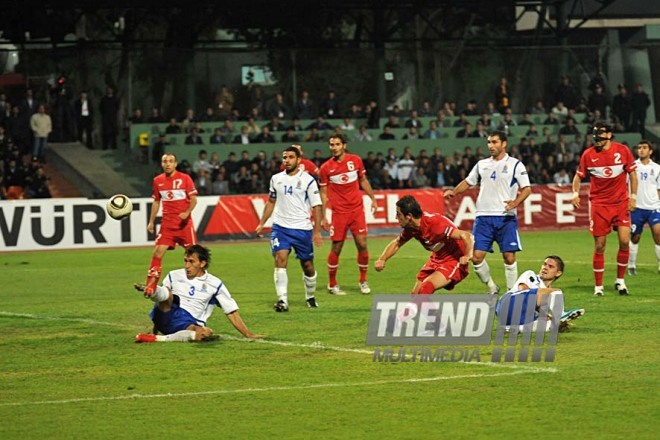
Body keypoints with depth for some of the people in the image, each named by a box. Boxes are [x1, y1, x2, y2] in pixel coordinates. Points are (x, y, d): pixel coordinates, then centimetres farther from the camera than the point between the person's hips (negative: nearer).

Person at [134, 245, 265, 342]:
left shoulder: (215, 284, 10)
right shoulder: (174, 276, 15)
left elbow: (231, 312, 11)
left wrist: (248, 334, 7)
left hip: (189, 324, -2)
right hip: (167, 315, 2)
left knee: (207, 333, -37)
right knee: (166, 293, -26)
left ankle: (157, 338, -43)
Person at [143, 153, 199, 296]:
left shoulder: (185, 178, -4)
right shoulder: (158, 180, 7)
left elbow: (193, 199, -4)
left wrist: (187, 212, -21)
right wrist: (151, 222, 12)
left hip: (184, 223, -2)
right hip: (167, 224, 3)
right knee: (158, 252, -9)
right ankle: (150, 287, -8)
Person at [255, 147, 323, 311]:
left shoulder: (307, 180, -4)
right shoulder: (276, 179, 8)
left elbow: (316, 206, -3)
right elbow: (271, 202, 22)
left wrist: (317, 231, -9)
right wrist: (261, 223, 18)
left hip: (302, 229, -2)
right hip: (280, 227, 2)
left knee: (307, 265, 7)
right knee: (280, 259, -17)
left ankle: (310, 296, 32)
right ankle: (282, 300, -20)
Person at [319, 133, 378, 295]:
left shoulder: (355, 160, 2)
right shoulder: (326, 168, -3)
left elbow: (363, 181, 16)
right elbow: (324, 193, 1)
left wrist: (373, 198, 10)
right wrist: (323, 216, -2)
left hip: (357, 209, 2)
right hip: (339, 213, -2)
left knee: (362, 244, -2)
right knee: (336, 248, 0)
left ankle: (363, 281, 14)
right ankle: (332, 284, 14)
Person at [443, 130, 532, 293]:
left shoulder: (515, 164, 1)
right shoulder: (482, 164, 15)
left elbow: (527, 188, -3)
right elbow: (468, 182, 23)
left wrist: (516, 202, -22)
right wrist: (453, 191, 4)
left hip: (505, 218, -4)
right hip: (483, 217, 4)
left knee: (509, 257, -7)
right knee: (476, 257, -4)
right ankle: (492, 288, 15)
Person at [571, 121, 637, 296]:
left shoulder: (623, 150, -2)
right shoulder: (588, 154, -1)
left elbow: (632, 174, 6)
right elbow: (578, 176, 8)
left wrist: (633, 196, -1)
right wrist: (575, 193, -9)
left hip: (621, 203, 0)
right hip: (599, 204, 0)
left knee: (624, 242, -9)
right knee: (599, 246, -1)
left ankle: (620, 280, 10)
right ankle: (598, 286, 8)